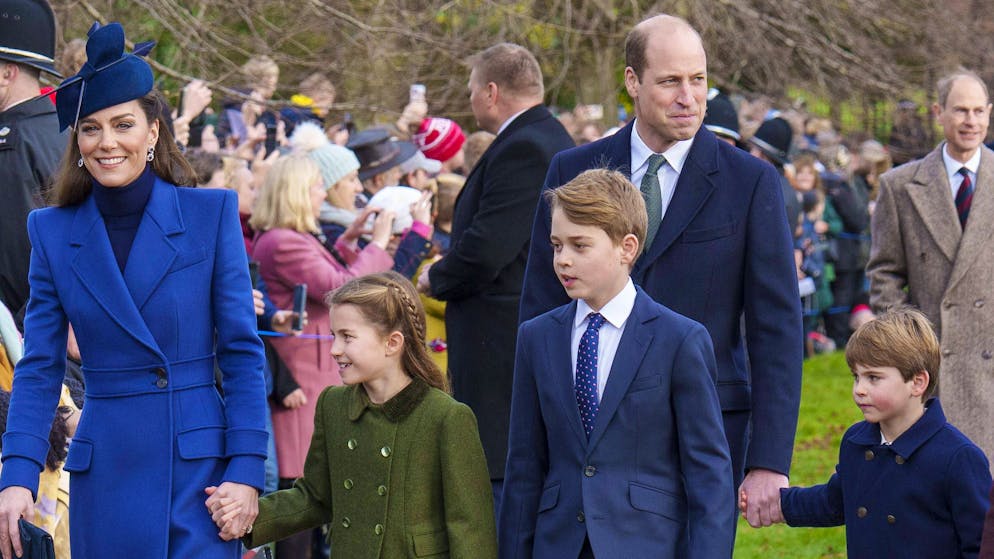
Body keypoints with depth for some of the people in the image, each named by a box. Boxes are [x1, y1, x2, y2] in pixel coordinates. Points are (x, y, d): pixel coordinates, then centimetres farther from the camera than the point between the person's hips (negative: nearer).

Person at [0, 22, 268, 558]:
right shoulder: (53, 232, 5)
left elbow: (242, 351, -1)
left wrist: (246, 471, -8)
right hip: (105, 469, 2)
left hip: (198, 464, -2)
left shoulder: (211, 213, 0)